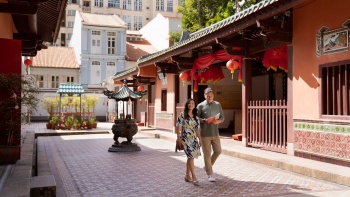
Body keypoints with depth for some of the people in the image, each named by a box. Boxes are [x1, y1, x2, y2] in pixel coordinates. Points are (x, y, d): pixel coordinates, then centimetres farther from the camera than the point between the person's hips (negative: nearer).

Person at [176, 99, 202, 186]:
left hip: (194, 139, 6)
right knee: (191, 156, -11)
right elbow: (178, 127, -5)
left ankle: (187, 175, 23)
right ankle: (194, 177, -6)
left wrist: (200, 139, 9)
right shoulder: (182, 115, -4)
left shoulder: (196, 117, 11)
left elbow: (197, 129, 12)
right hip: (186, 138, -6)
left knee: (190, 157, 11)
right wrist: (178, 137, -9)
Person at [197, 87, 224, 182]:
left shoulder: (218, 105, 8)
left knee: (218, 151, 9)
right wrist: (203, 120, -21)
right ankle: (209, 174, 13)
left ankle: (207, 166, 31)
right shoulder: (200, 106, -3)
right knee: (207, 154, 1)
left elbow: (222, 117, 10)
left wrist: (218, 121, -11)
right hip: (205, 134, -4)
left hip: (215, 133, 4)